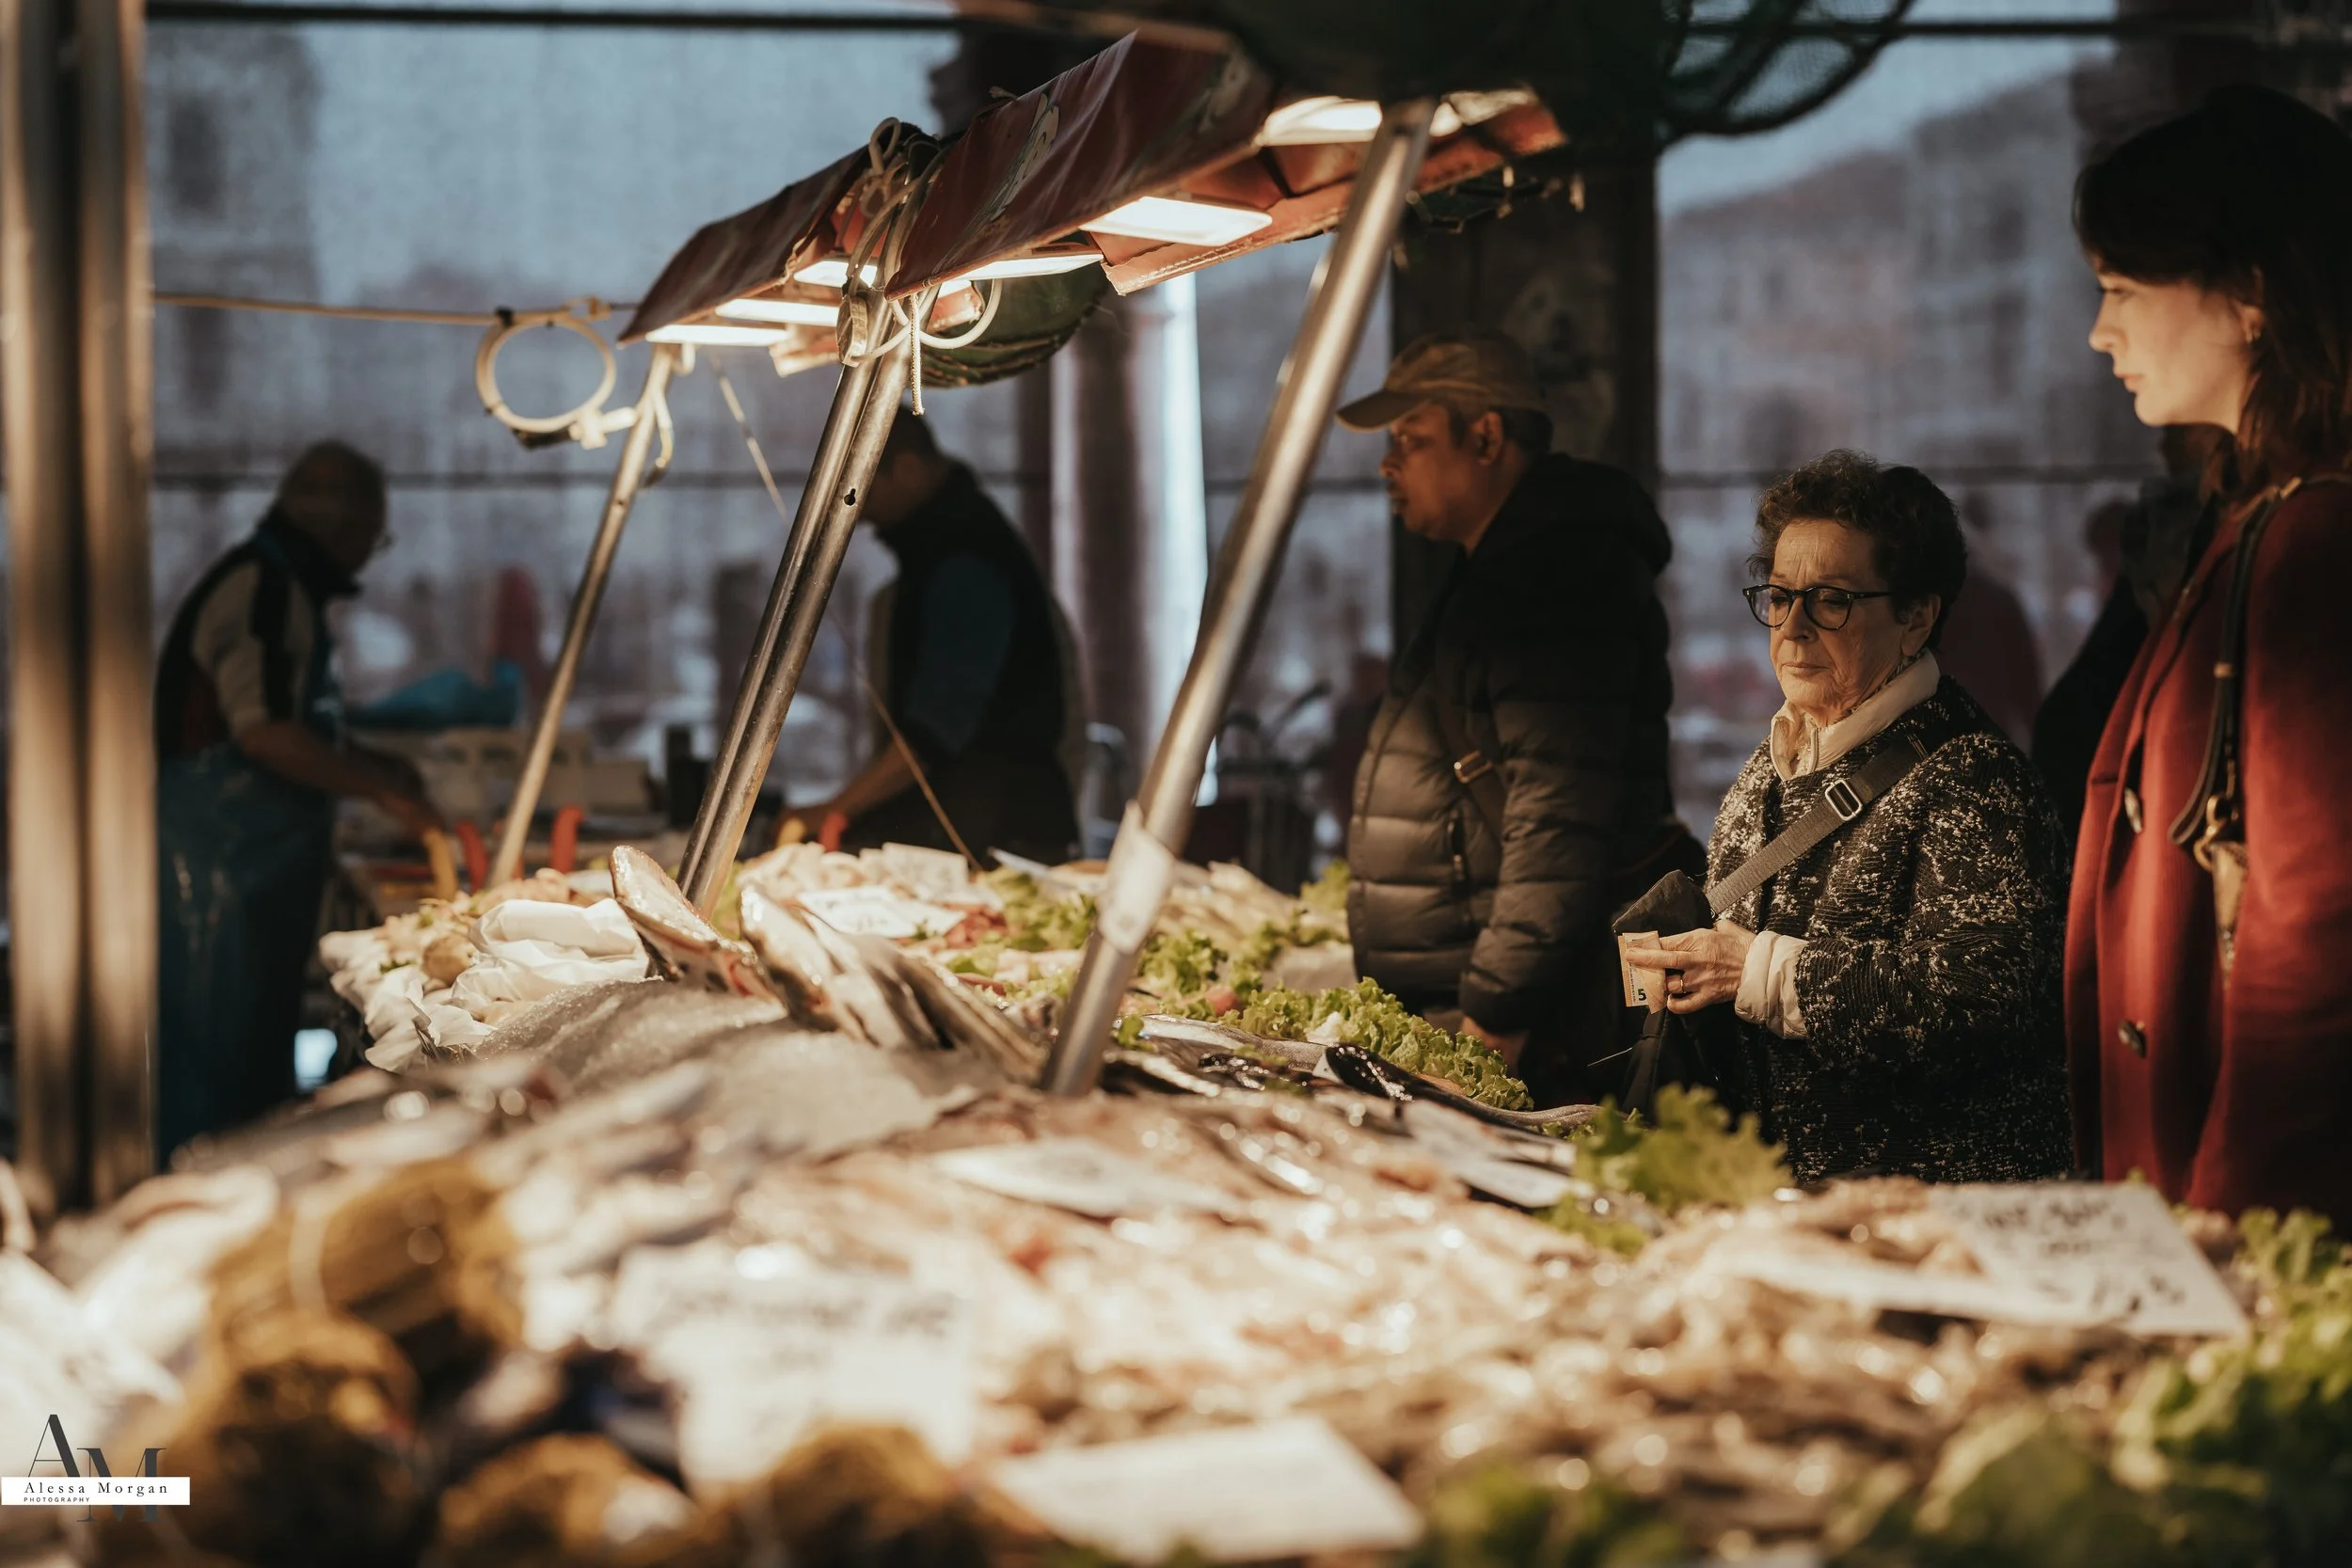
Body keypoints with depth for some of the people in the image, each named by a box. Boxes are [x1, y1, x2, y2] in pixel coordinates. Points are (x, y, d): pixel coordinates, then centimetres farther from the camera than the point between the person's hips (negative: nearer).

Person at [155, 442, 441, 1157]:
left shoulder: (286, 588, 18)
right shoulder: (261, 586, -14)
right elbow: (261, 730, -23)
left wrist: (373, 768, 19)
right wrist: (380, 792, -16)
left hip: (262, 864, 10)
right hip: (220, 857, -10)